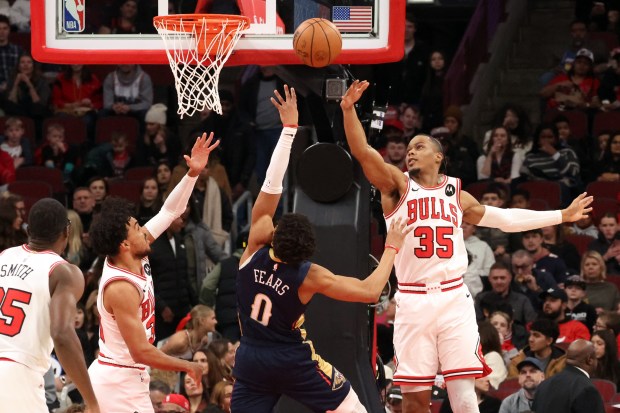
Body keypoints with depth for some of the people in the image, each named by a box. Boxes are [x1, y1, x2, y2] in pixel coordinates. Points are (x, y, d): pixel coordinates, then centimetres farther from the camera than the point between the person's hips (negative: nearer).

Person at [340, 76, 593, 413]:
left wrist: (562, 216, 27)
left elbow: (505, 218, 26)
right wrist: (348, 109, -24)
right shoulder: (397, 186, 6)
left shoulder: (456, 193, 16)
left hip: (454, 298, 2)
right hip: (414, 300, -1)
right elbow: (362, 152, -8)